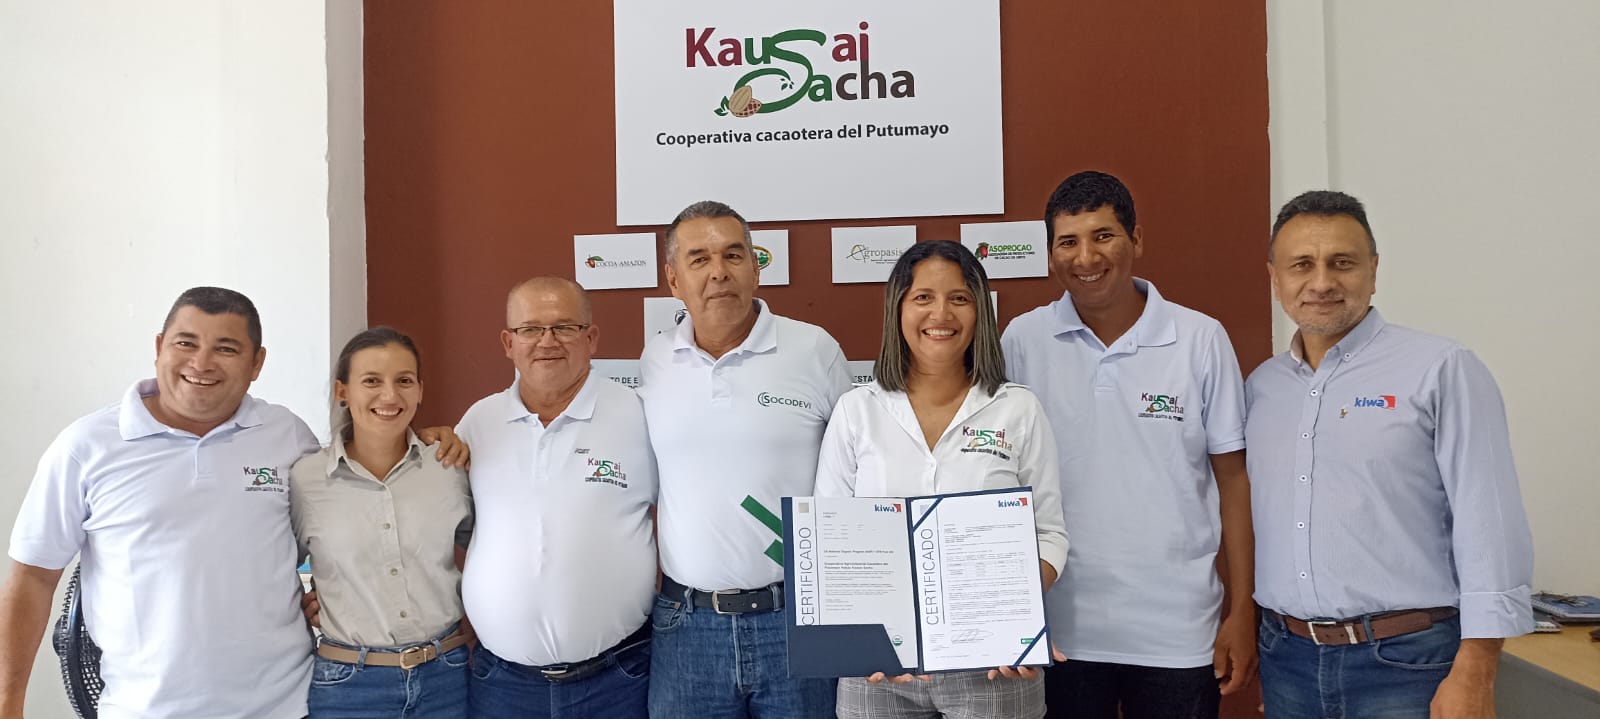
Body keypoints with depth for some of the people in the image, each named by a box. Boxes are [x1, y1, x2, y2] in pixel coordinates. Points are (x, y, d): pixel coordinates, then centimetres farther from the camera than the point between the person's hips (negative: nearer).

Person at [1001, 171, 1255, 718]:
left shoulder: (1201, 339, -3)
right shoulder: (1022, 343, -2)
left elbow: (1233, 479, 2)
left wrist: (1242, 612, 0)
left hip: (1179, 632, 0)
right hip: (1063, 629, 1)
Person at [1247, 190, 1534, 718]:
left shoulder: (1442, 370, -7)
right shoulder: (1259, 386, 7)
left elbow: (1490, 529, -11)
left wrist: (1473, 676, -14)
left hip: (1407, 660, -4)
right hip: (1285, 659, 4)